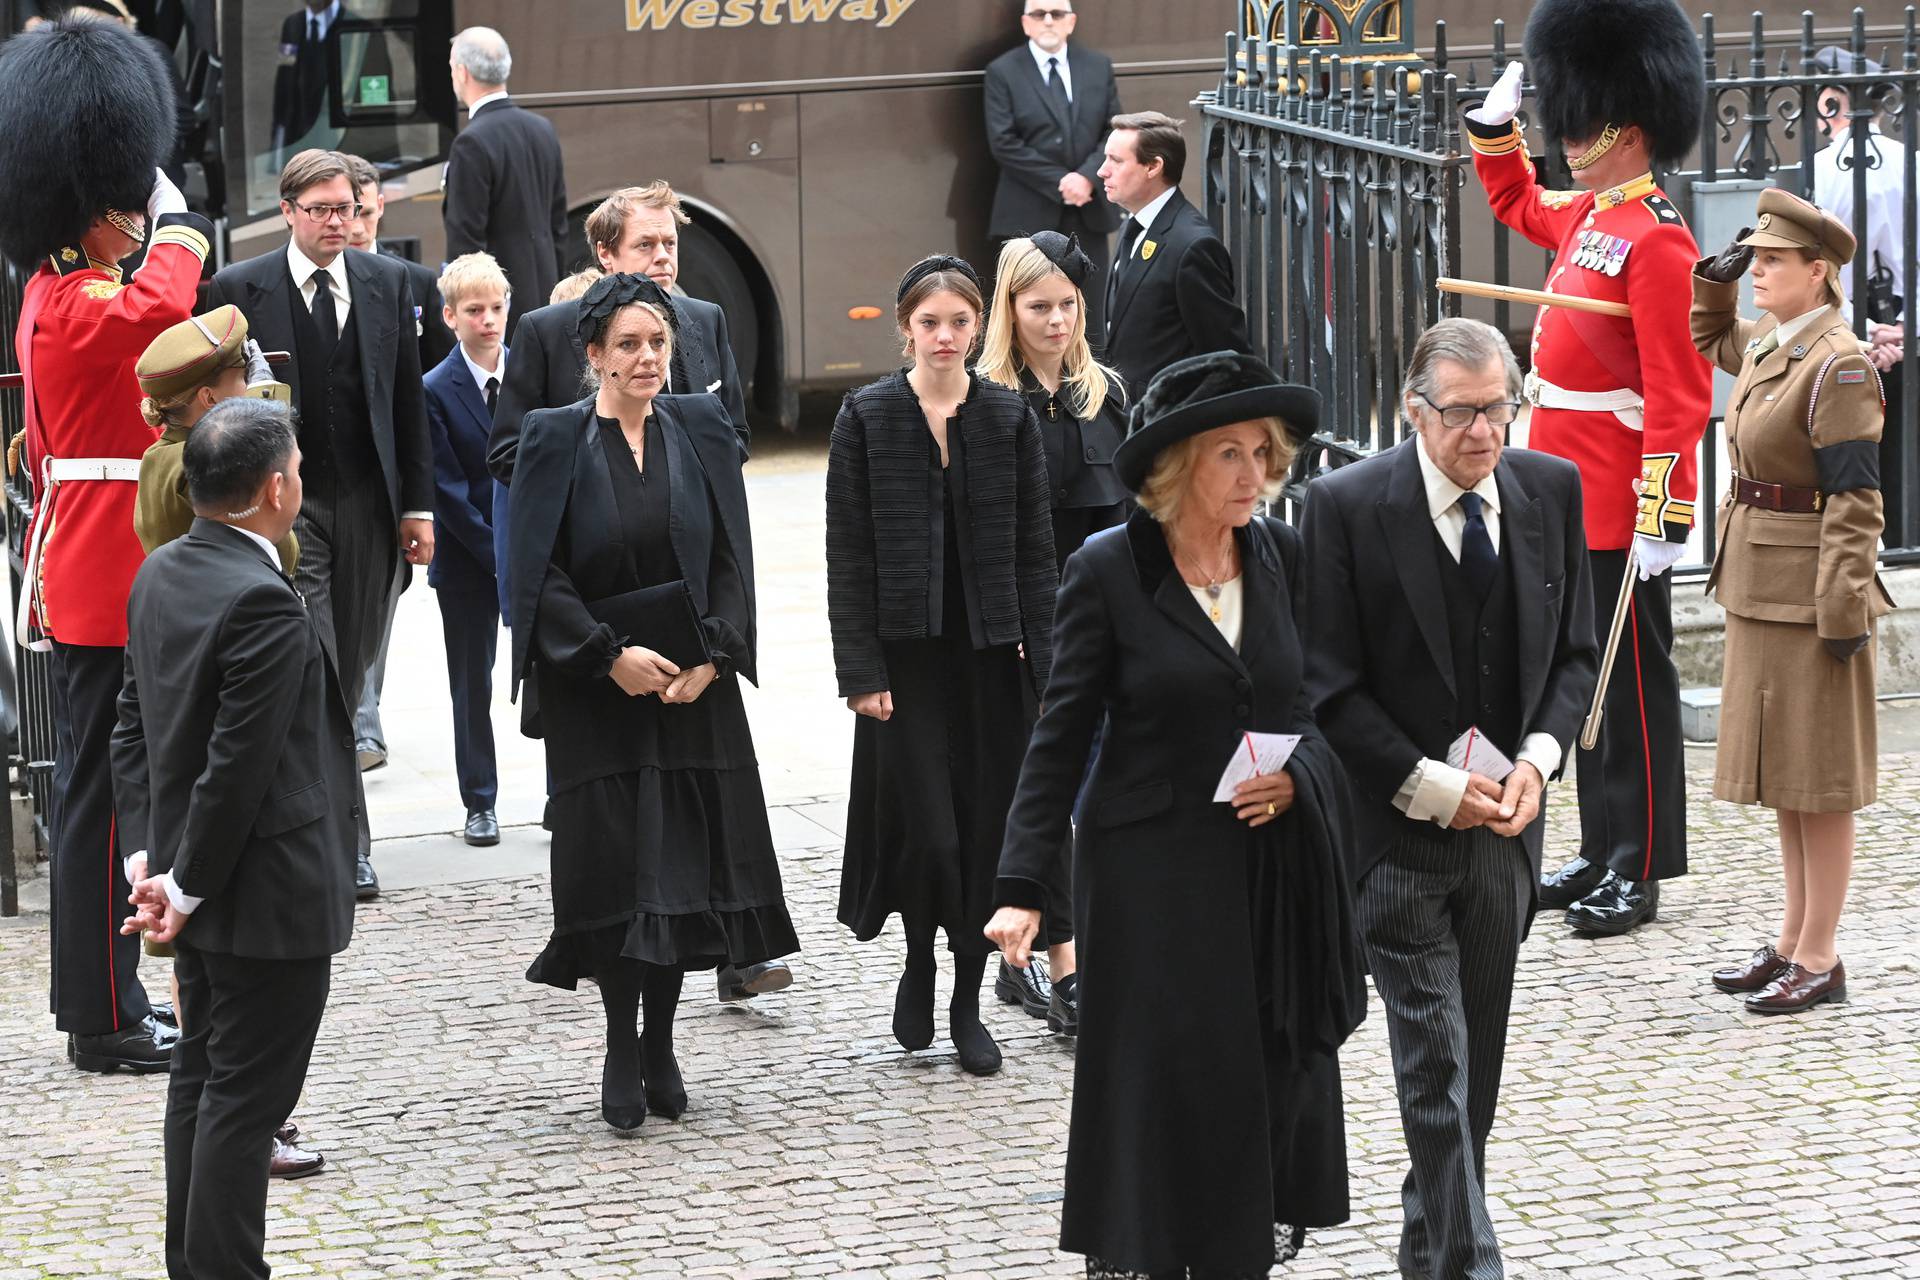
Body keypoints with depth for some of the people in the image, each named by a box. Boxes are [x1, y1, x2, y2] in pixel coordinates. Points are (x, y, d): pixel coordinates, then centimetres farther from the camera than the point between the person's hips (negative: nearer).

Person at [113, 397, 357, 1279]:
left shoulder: (159, 575, 5)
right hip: (269, 896, -9)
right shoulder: (264, 604, -24)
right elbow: (238, 770, -24)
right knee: (246, 1098, -1)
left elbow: (133, 727, 10)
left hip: (201, 898, 9)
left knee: (202, 1077, 18)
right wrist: (188, 886, -14)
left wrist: (152, 856, 7)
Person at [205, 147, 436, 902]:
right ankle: (345, 839, -13)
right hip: (284, 502, -4)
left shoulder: (387, 284, 8)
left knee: (348, 671, 9)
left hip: (367, 503, 4)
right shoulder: (239, 290, -2)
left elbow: (409, 401, 10)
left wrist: (417, 506, 6)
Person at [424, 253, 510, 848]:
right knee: (472, 685, 8)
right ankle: (480, 805, 18)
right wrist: (501, 558, -13)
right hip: (468, 560, -2)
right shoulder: (434, 391, -7)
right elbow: (449, 492, -9)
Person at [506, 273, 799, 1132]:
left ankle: (659, 1043, 14)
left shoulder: (701, 431, 5)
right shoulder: (554, 440, -3)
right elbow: (537, 572, -6)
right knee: (614, 865, -3)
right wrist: (611, 655, -15)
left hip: (694, 687, 3)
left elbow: (731, 557, 3)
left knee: (687, 862, 2)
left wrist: (712, 657, -10)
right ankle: (622, 1052, 7)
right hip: (595, 696, -2)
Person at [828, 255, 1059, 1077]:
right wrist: (861, 670, -9)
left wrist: (1041, 663, -1)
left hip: (992, 654, 2)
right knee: (925, 827, -7)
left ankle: (968, 1002, 16)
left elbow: (1034, 552, 5)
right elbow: (848, 554, -3)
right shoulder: (868, 417, -1)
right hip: (907, 654, -2)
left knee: (988, 826, 4)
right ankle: (919, 965, 19)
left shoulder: (1010, 418, 4)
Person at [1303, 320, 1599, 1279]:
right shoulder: (1348, 506, -13)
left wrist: (1538, 758, -8)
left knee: (1475, 1065, 15)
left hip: (1505, 828, 5)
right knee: (1435, 1068, -8)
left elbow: (1576, 653, 9)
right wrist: (1433, 788, -15)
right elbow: (1331, 687, -11)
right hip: (1399, 831, -5)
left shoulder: (1552, 491, 1)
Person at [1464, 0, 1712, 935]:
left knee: (1630, 686, -2)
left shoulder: (1656, 242, -18)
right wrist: (1494, 129, 21)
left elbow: (1680, 396, -21)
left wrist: (1661, 518, -23)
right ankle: (1604, 852, 23)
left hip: (1621, 517, -9)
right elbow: (1516, 203, 36)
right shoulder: (1584, 217, 10)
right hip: (1571, 503, 9)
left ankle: (1639, 876, 5)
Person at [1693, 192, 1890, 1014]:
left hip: (1810, 594, -9)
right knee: (1782, 773, 15)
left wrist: (1845, 609, -21)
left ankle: (1819, 961, 5)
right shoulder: (1766, 347, 9)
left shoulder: (1839, 367, -17)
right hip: (1760, 589, 9)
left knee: (1819, 780, -1)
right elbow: (1709, 337, 34)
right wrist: (1715, 278, 16)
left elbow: (1856, 500, -19)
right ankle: (1793, 942, 23)